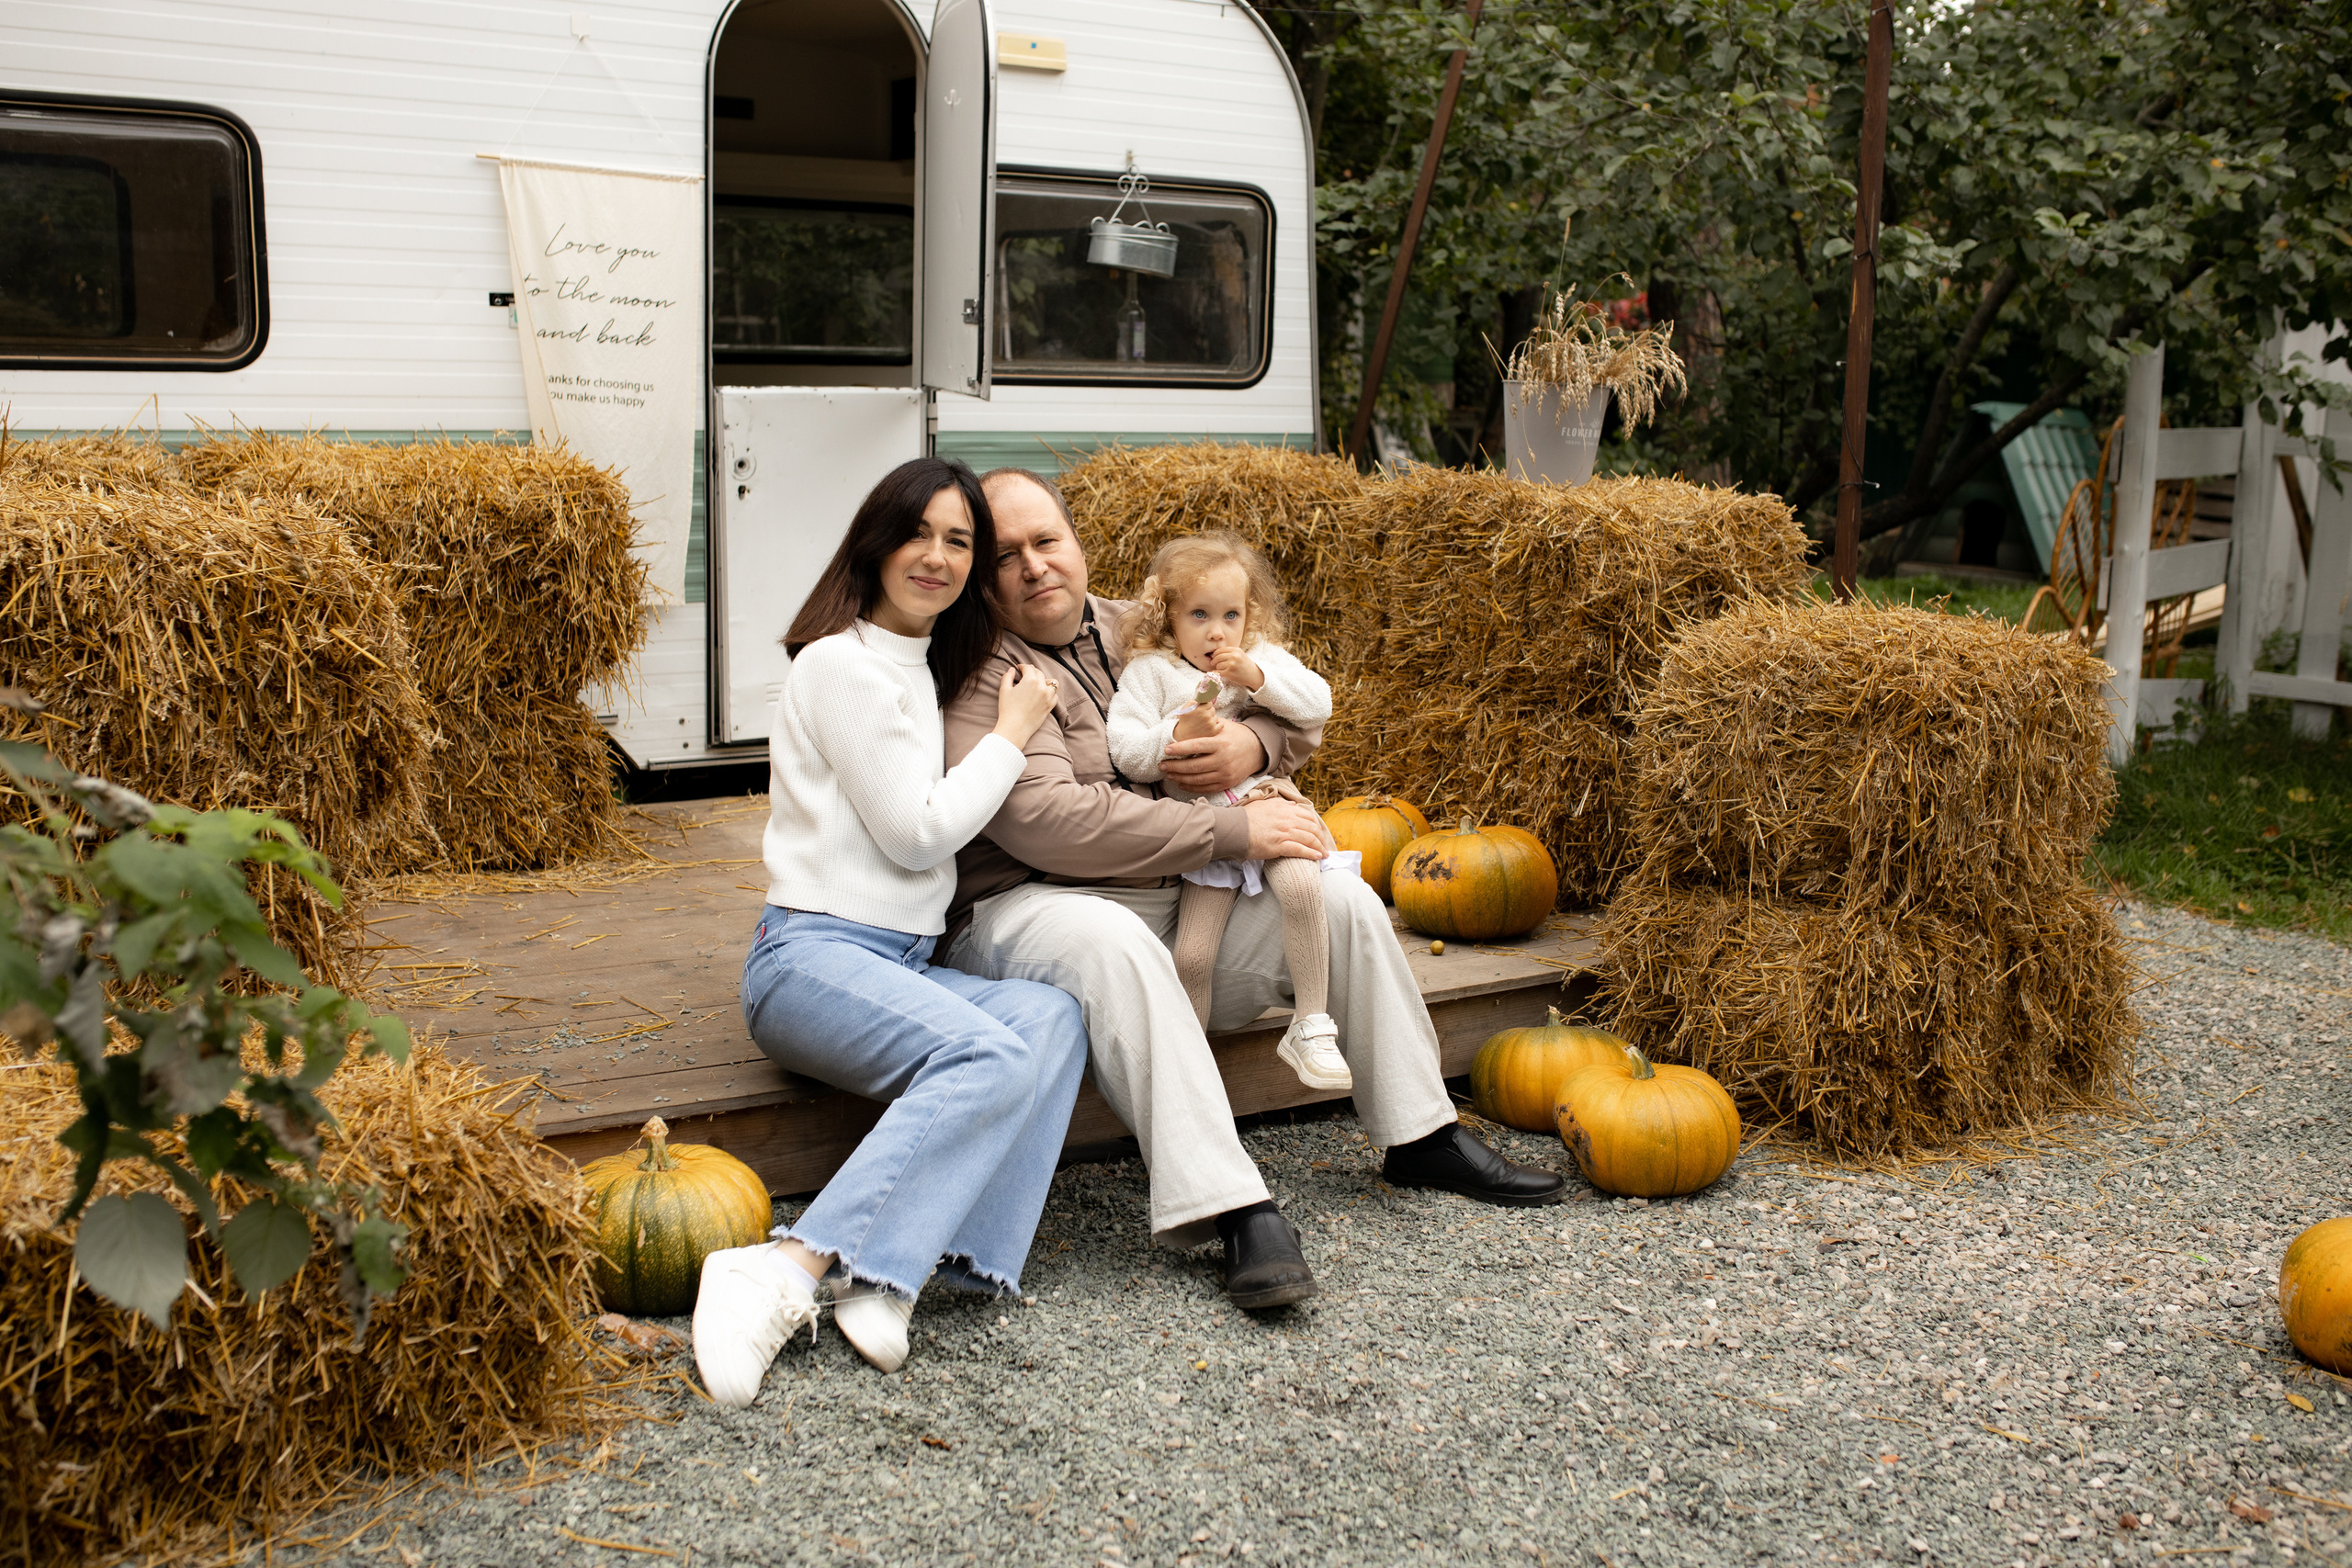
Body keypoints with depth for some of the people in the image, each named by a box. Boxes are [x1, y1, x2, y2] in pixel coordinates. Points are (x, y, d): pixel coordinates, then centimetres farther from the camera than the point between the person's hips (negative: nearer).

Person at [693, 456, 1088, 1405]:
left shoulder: (932, 671, 22)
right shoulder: (843, 663, -6)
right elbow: (916, 830, -9)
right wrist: (1012, 732, 1)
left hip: (904, 966, 8)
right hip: (813, 956, -8)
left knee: (1054, 1018, -22)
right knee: (991, 1056, -33)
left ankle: (889, 1281, -33)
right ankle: (786, 1273, -38)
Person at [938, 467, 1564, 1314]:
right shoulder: (979, 672, -9)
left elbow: (1305, 714, 21)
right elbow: (1043, 818, -25)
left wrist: (1255, 744, -6)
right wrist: (1235, 831, -21)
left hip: (1184, 896, 7)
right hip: (1033, 906, -7)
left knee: (1342, 899, -5)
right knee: (1111, 942, -39)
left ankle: (1424, 1139, 8)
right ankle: (1233, 1210, -41)